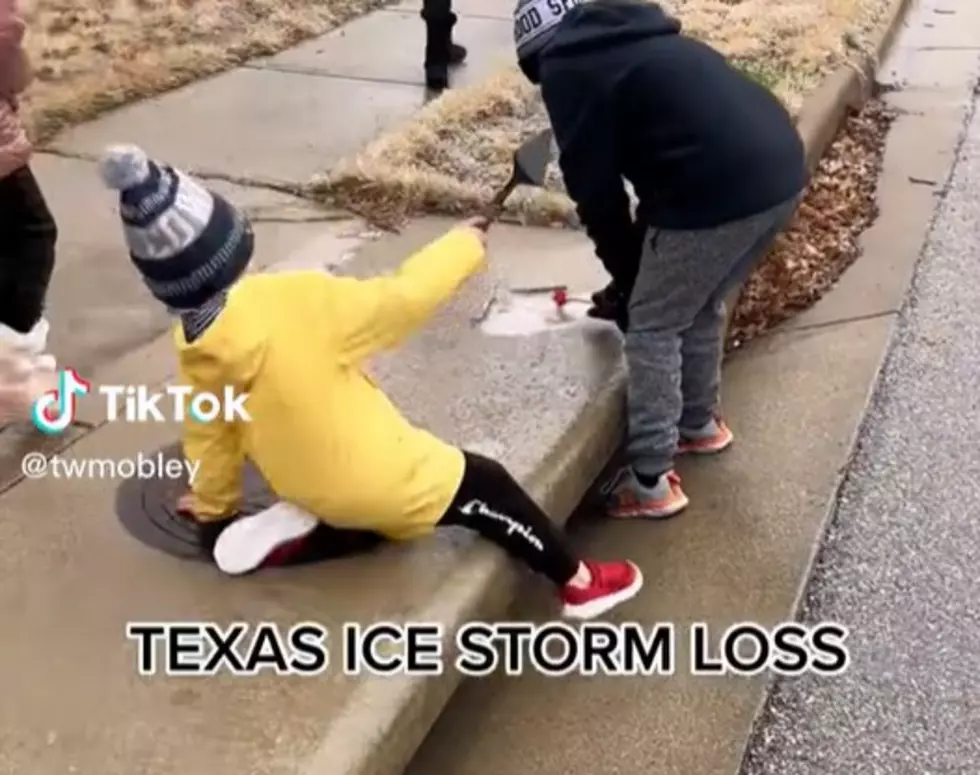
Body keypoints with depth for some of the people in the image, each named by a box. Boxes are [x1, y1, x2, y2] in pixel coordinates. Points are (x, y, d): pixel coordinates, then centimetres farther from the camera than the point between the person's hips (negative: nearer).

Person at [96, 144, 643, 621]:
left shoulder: (197, 354, -10)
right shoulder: (295, 304, -29)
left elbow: (208, 433, 6)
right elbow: (402, 299, -20)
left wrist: (215, 503, 25)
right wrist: (468, 242, -3)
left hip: (311, 484, 6)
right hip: (384, 483, -6)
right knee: (490, 490, 10)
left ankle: (293, 517, 11)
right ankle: (580, 582, 22)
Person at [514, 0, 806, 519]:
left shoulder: (564, 70, 5)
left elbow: (594, 188, 3)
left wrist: (625, 273, 18)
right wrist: (643, 266, 32)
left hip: (720, 190, -8)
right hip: (783, 169, 8)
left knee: (652, 326, 8)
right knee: (701, 307, 27)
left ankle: (650, 482, 15)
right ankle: (700, 424, 45)